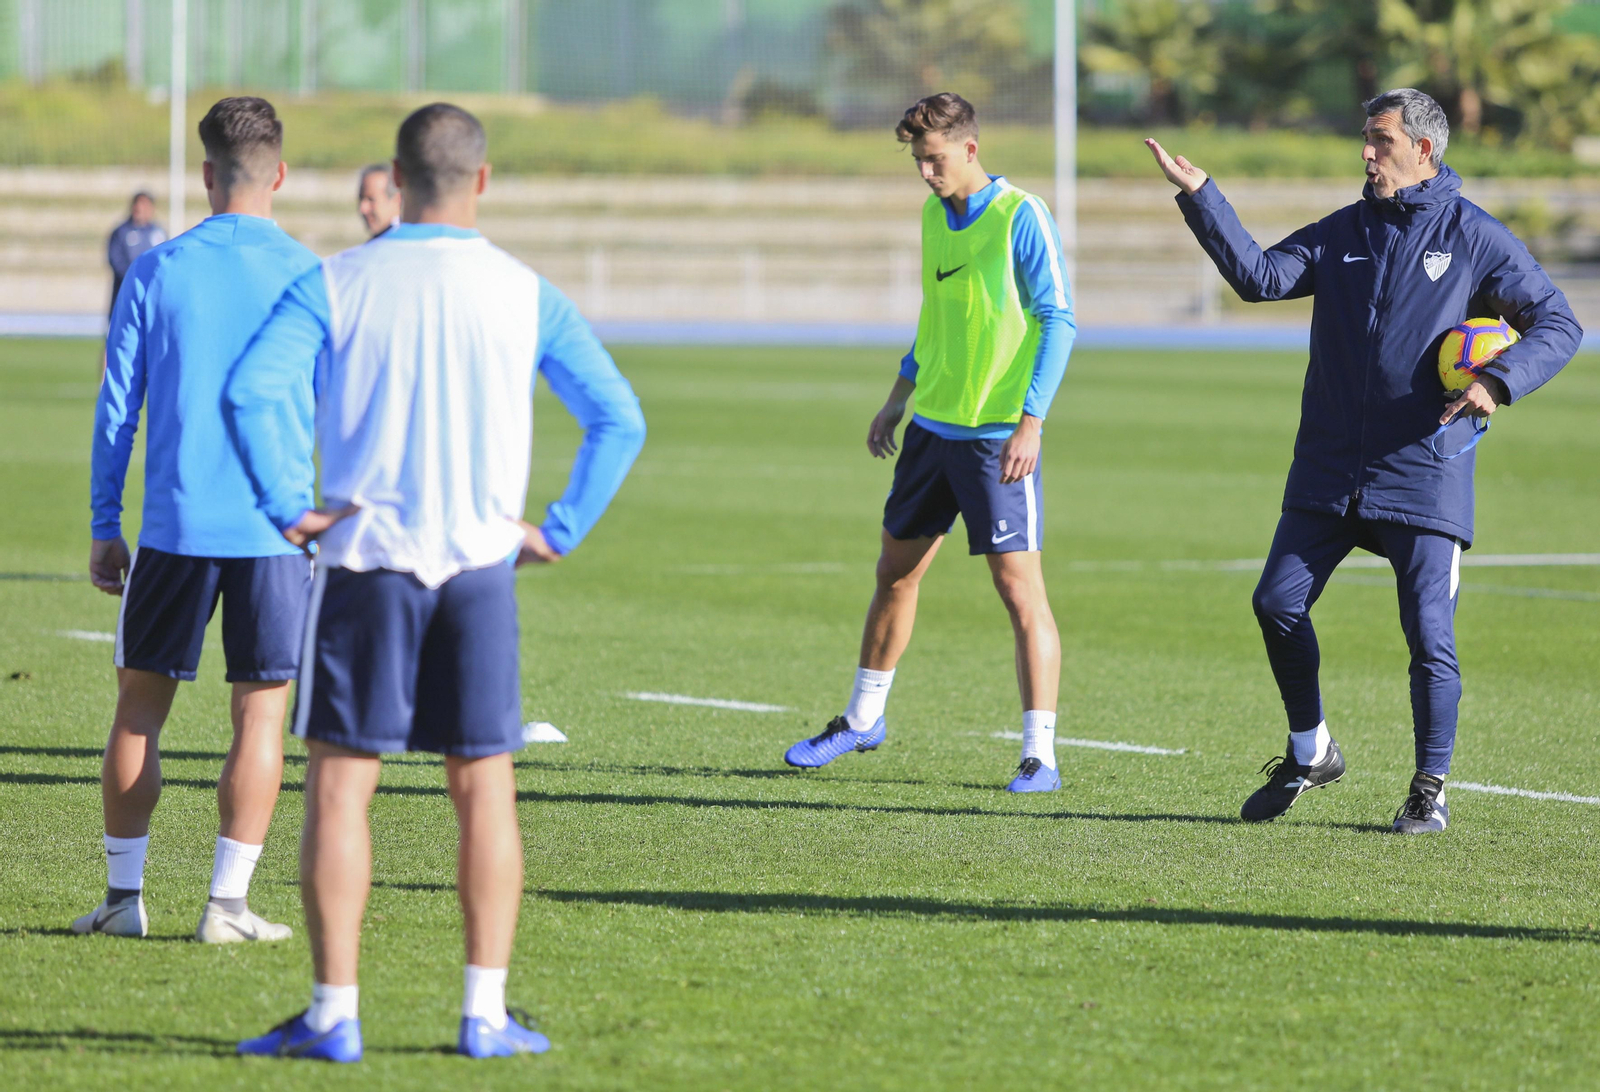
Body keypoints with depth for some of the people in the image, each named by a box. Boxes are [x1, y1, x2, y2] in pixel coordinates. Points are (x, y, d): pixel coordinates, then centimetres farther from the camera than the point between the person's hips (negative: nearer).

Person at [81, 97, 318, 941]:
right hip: (277, 527, -1)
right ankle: (228, 904, 0)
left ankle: (125, 895, 11)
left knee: (139, 706, 11)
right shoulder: (308, 279, 0)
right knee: (260, 713, 3)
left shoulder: (156, 273, 2)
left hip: (172, 526, 1)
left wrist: (104, 529, 10)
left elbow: (116, 410, 4)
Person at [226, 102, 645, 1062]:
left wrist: (288, 508, -8)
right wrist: (561, 530, 6)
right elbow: (620, 419, 1)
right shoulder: (526, 296, 3)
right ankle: (486, 1012, 7)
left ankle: (334, 1013, -1)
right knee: (485, 789, 8)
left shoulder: (335, 286, -1)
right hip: (480, 564, 1)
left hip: (365, 559, -1)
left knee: (340, 783, 2)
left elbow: (250, 389, -15)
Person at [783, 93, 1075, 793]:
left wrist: (1030, 421, -21)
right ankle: (863, 719, 31)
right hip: (931, 424, 7)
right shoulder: (934, 215, 10)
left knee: (1018, 585, -9)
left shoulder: (1020, 217, -12)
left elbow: (1058, 322, -14)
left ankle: (1039, 754, -7)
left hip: (998, 436, -7)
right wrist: (899, 398, 21)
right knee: (895, 571, 15)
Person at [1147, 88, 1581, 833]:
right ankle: (1309, 752, 20)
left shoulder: (1477, 239, -1)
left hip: (1424, 474, -4)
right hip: (1329, 470, 4)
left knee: (1429, 634, -5)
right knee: (1278, 604, 0)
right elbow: (1261, 277, -1)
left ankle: (1430, 791, 9)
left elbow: (1558, 325, 0)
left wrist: (1500, 381, -17)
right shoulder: (1343, 234, 10)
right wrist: (1200, 198, -9)